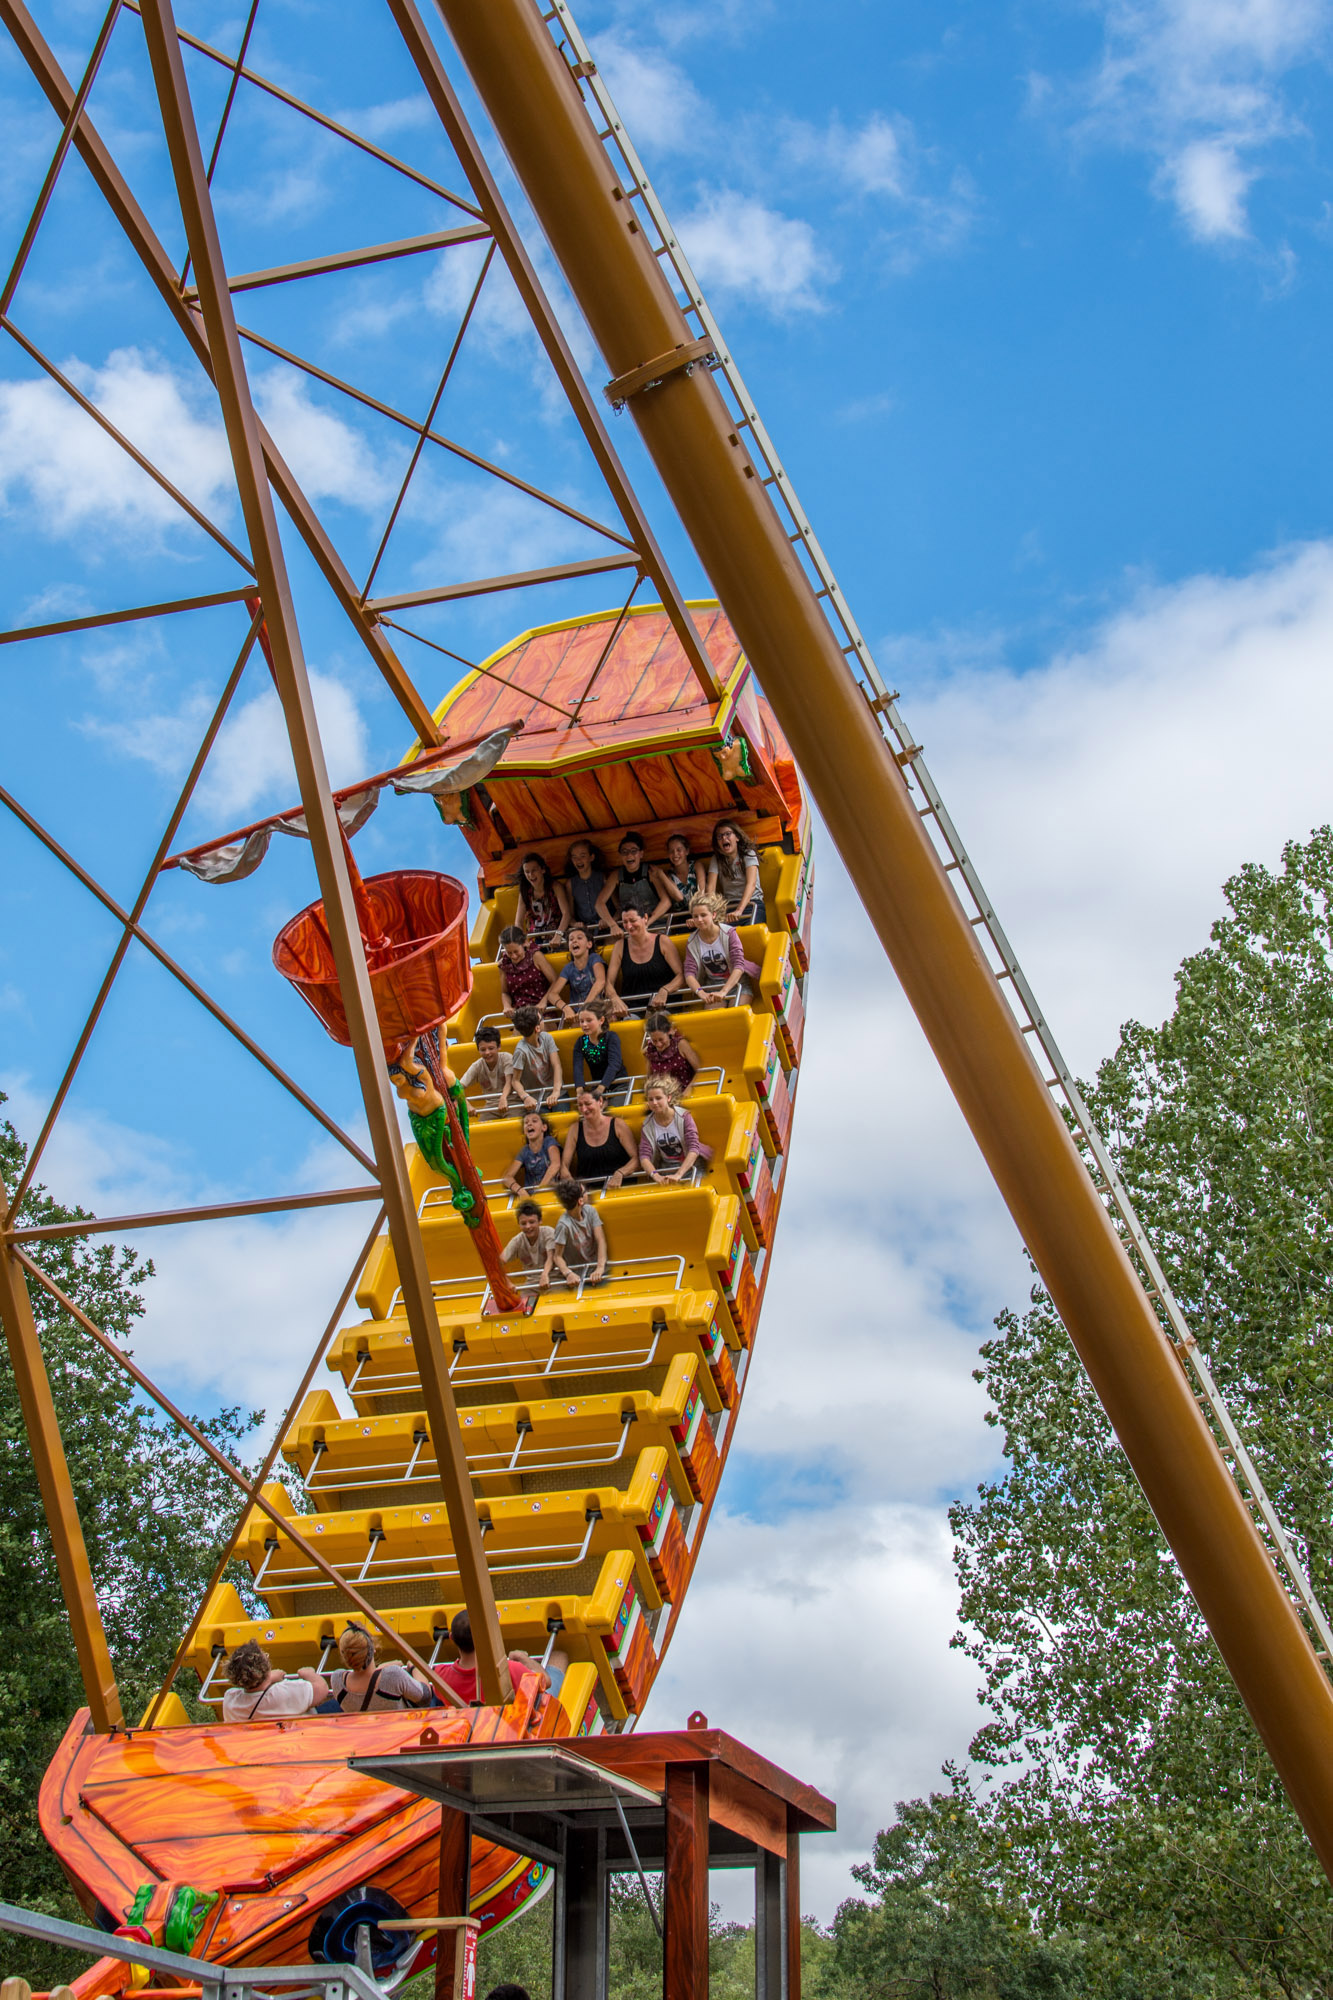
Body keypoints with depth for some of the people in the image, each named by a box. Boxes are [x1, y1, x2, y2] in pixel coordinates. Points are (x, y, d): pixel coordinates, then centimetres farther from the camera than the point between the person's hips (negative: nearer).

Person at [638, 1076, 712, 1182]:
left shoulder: (683, 1116, -14)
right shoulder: (647, 1125, -5)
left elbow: (694, 1149, -23)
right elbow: (644, 1155, -13)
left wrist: (678, 1175, -37)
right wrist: (656, 1175, -34)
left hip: (690, 1163, -2)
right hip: (667, 1167, 2)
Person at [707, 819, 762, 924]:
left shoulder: (748, 854, 0)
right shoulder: (715, 860, 9)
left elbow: (751, 884, -14)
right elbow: (711, 888, -2)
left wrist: (739, 911, -30)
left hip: (751, 903, -2)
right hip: (729, 906, 2)